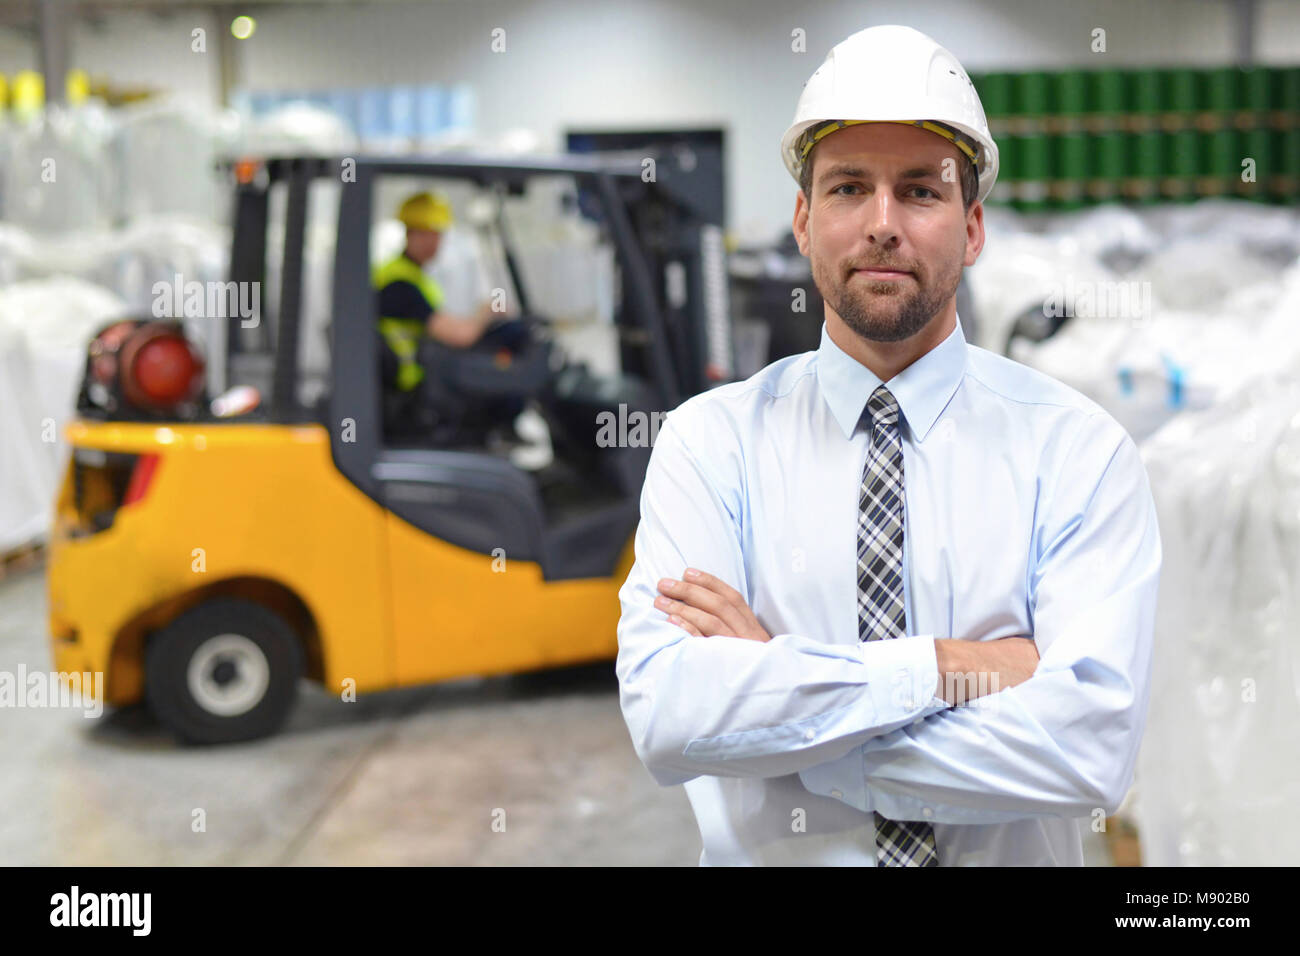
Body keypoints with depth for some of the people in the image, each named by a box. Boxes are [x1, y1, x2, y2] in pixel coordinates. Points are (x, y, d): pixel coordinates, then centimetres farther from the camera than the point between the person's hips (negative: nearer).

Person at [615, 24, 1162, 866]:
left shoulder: (1078, 448, -7)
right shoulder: (709, 441, -5)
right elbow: (665, 713, -18)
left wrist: (770, 682, -18)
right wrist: (954, 666, -20)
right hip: (766, 855, 1)